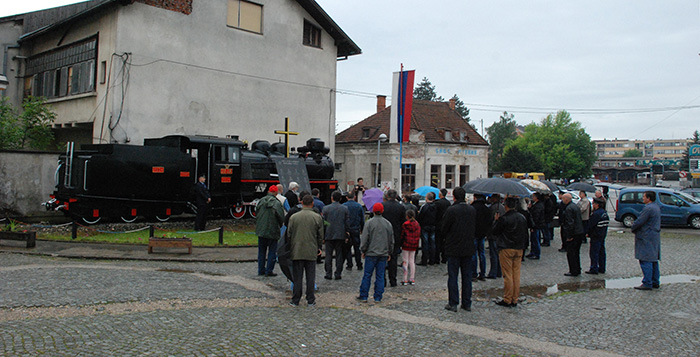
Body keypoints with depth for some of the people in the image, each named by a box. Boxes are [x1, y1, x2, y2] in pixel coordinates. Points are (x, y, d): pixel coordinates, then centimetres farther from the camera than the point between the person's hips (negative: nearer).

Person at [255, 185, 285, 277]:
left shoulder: (261, 201, 3)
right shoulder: (277, 203, -12)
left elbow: (256, 214, 10)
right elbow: (281, 218, -13)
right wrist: (279, 226, 7)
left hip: (261, 231, 5)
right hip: (272, 231, -5)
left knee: (261, 251, 14)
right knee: (272, 251, 5)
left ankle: (261, 270, 19)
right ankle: (269, 271, 3)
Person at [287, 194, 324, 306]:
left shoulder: (293, 217, -2)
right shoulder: (317, 217, -2)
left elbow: (289, 235, 3)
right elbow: (320, 236, 3)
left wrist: (291, 248, 14)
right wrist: (318, 248, 18)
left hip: (296, 252, 0)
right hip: (311, 252, 0)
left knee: (297, 277, 7)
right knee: (310, 277, 7)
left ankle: (295, 300, 11)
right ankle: (311, 300, 11)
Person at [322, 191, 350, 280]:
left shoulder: (326, 208, -5)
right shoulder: (345, 209, 0)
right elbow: (347, 223, 2)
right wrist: (346, 236, 9)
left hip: (329, 235, -1)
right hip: (340, 235, 1)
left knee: (328, 255, 6)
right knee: (339, 255, 6)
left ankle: (328, 274, 7)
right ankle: (338, 274, 7)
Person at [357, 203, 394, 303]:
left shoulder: (369, 223, -8)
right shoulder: (388, 224, 5)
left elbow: (365, 239, -6)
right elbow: (391, 240, 12)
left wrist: (363, 251, 6)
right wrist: (389, 252, 21)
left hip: (371, 253, -3)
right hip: (384, 254, 3)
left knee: (367, 275, 4)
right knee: (380, 276, 7)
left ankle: (363, 296, 9)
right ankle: (378, 297, 9)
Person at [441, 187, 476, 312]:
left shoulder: (451, 210, -15)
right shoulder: (472, 210, 2)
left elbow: (444, 228, -9)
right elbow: (474, 226, 11)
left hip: (453, 248, -5)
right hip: (468, 248, 5)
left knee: (453, 276, 3)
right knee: (467, 276, 11)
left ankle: (453, 304, 6)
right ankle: (467, 303, 17)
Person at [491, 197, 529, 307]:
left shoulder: (504, 219, -15)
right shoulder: (523, 217, 6)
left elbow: (494, 231, -6)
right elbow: (525, 235, 14)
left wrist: (496, 220, 8)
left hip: (506, 249, -6)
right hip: (519, 249, 6)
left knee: (507, 275, -1)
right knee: (516, 275, 10)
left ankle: (507, 300, 4)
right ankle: (515, 300, 15)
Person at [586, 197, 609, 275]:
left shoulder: (596, 214, -20)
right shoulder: (604, 213, 9)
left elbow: (590, 225, -18)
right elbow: (606, 223, 15)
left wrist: (588, 234, -4)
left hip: (596, 236, -9)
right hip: (603, 236, 9)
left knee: (594, 253, -3)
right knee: (601, 252, 14)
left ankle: (594, 269, -1)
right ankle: (602, 269, 21)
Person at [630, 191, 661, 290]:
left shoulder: (648, 208, -19)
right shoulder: (656, 207, 13)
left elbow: (639, 221, -19)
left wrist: (633, 229, 1)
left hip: (647, 238, -10)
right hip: (655, 236, 10)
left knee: (646, 261, -8)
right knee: (653, 260, 15)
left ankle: (647, 284, -7)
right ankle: (655, 282, 21)